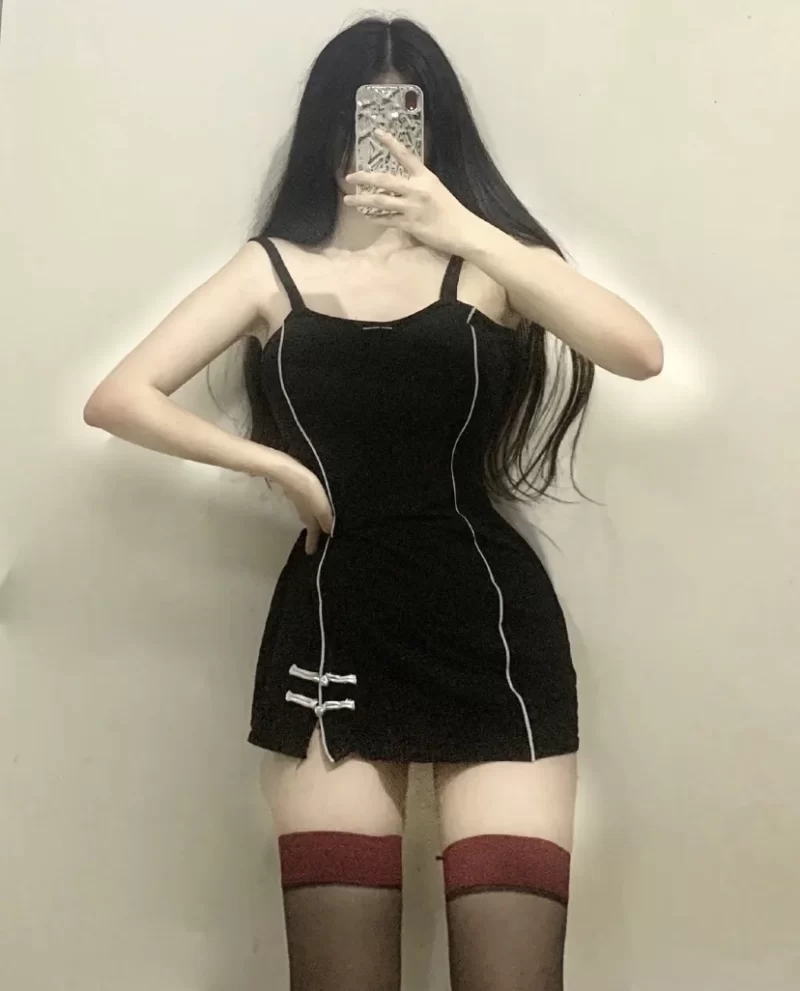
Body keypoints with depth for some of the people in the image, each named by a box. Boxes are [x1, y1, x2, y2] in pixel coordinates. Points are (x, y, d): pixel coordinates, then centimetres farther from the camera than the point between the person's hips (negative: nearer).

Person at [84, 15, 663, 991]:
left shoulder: (484, 259, 5)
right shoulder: (274, 266, 8)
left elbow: (640, 352, -12)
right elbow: (116, 398, 3)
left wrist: (464, 229, -17)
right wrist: (274, 463, -5)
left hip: (486, 621, -1)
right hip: (331, 627, 1)